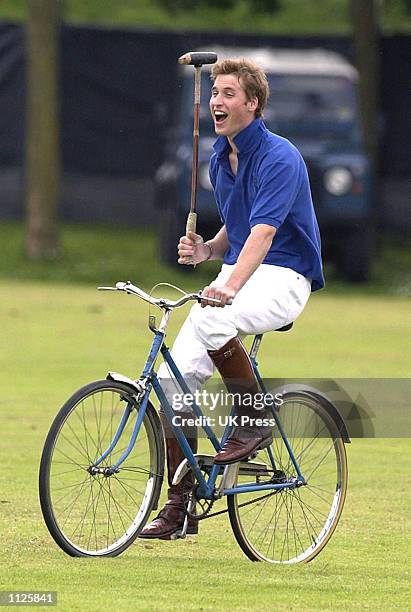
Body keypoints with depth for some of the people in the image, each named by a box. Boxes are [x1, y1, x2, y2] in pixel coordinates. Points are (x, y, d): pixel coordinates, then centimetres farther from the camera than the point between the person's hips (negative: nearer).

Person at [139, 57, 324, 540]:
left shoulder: (279, 158, -15)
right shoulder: (220, 158, 12)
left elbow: (263, 230, -28)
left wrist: (231, 285, -42)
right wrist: (206, 250, 2)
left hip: (283, 277, -8)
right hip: (235, 274, 8)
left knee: (211, 321, -37)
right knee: (175, 374, -8)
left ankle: (255, 423, -16)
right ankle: (179, 505, -1)